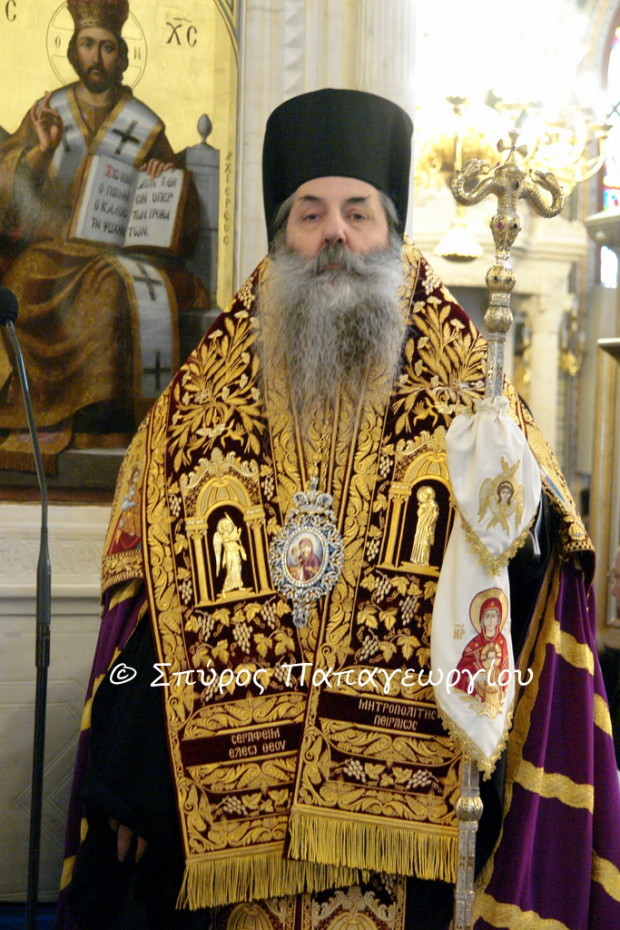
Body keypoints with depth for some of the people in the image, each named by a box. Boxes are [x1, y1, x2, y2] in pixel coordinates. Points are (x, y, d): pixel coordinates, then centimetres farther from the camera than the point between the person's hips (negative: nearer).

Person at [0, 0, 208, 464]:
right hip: (51, 247, 1)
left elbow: (184, 212, 13)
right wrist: (41, 150, -15)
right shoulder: (46, 112, 11)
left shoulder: (145, 126, 9)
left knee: (121, 288, -34)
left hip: (123, 249, 0)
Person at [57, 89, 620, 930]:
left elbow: (527, 586, -1)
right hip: (225, 820, 1)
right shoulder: (193, 417, 4)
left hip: (400, 813, -1)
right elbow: (141, 621, 4)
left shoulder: (467, 408, 2)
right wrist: (123, 797, 0)